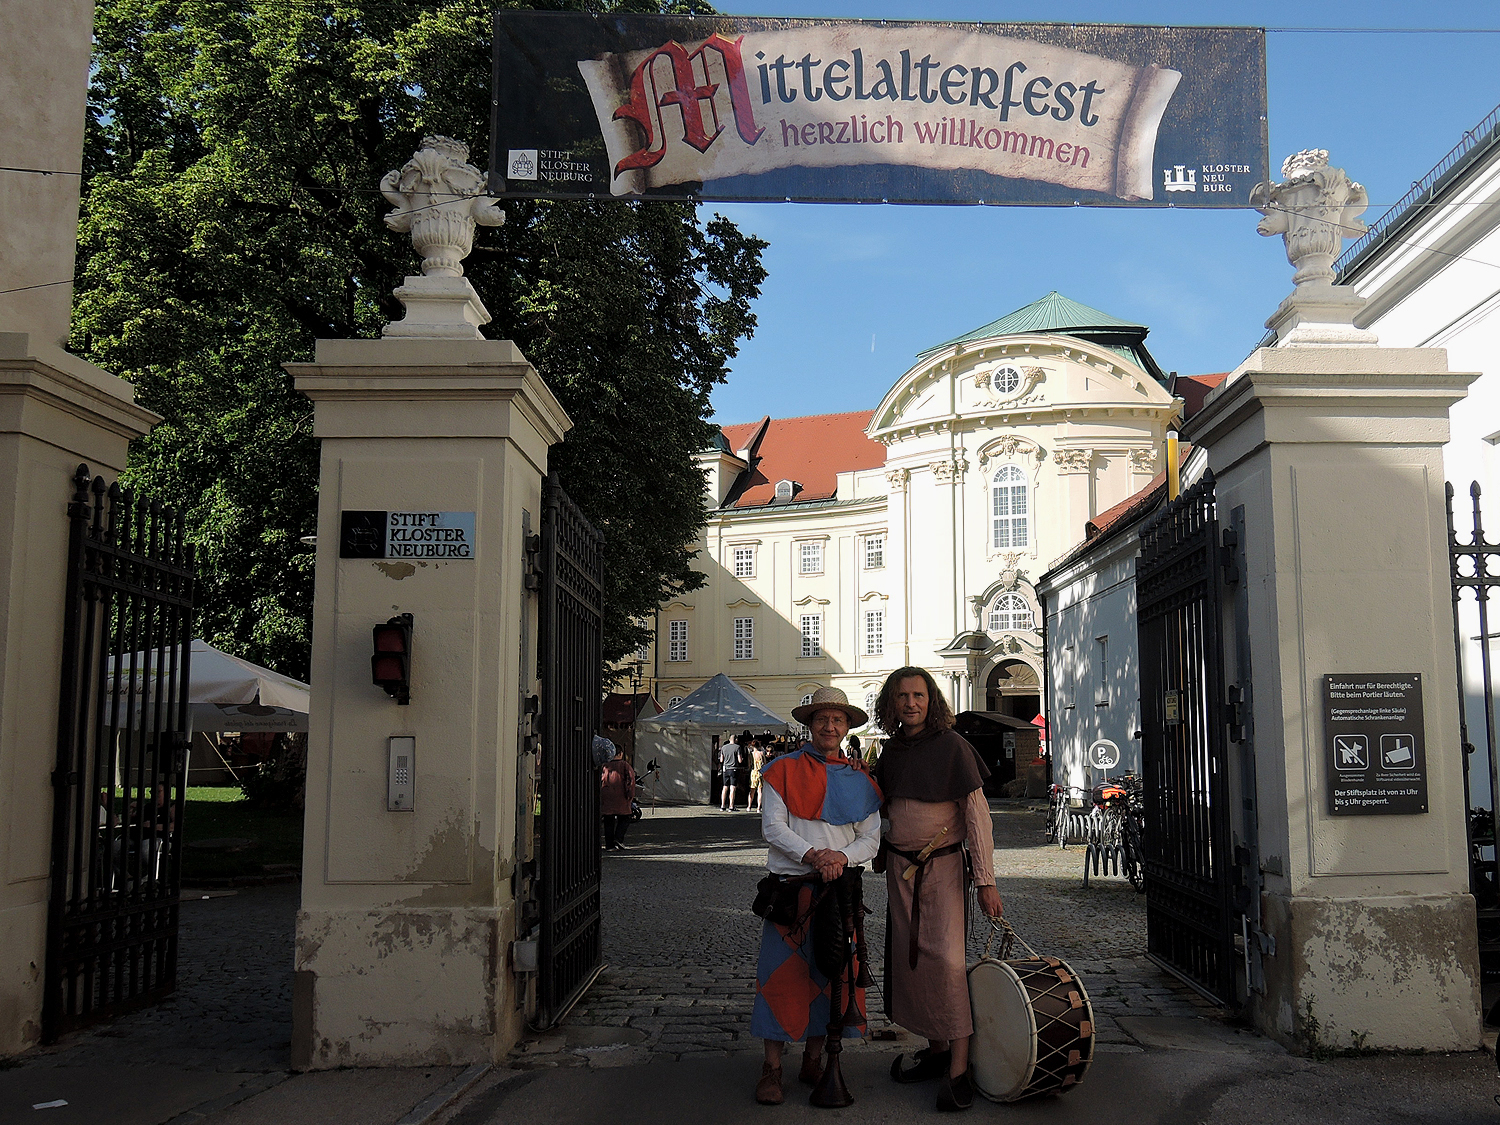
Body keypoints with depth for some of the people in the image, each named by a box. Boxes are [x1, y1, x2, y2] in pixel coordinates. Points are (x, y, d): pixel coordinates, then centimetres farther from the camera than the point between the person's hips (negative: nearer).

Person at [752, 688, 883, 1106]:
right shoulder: (783, 770, 2)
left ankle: (813, 1061, 22)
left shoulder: (860, 781, 10)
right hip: (789, 887, -3)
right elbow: (772, 827, -5)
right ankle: (771, 1069, 5)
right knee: (781, 973, -4)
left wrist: (842, 856, -13)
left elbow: (870, 838, 7)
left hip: (839, 889, 3)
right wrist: (812, 854, -19)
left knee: (830, 974, 6)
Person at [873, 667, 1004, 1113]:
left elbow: (977, 814, -12)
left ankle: (959, 1070, -9)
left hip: (943, 863, -6)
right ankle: (937, 1050, 19)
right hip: (899, 864, 6)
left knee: (945, 957, -13)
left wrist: (986, 881, -17)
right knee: (909, 958, 6)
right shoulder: (892, 750, 7)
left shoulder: (950, 745, -11)